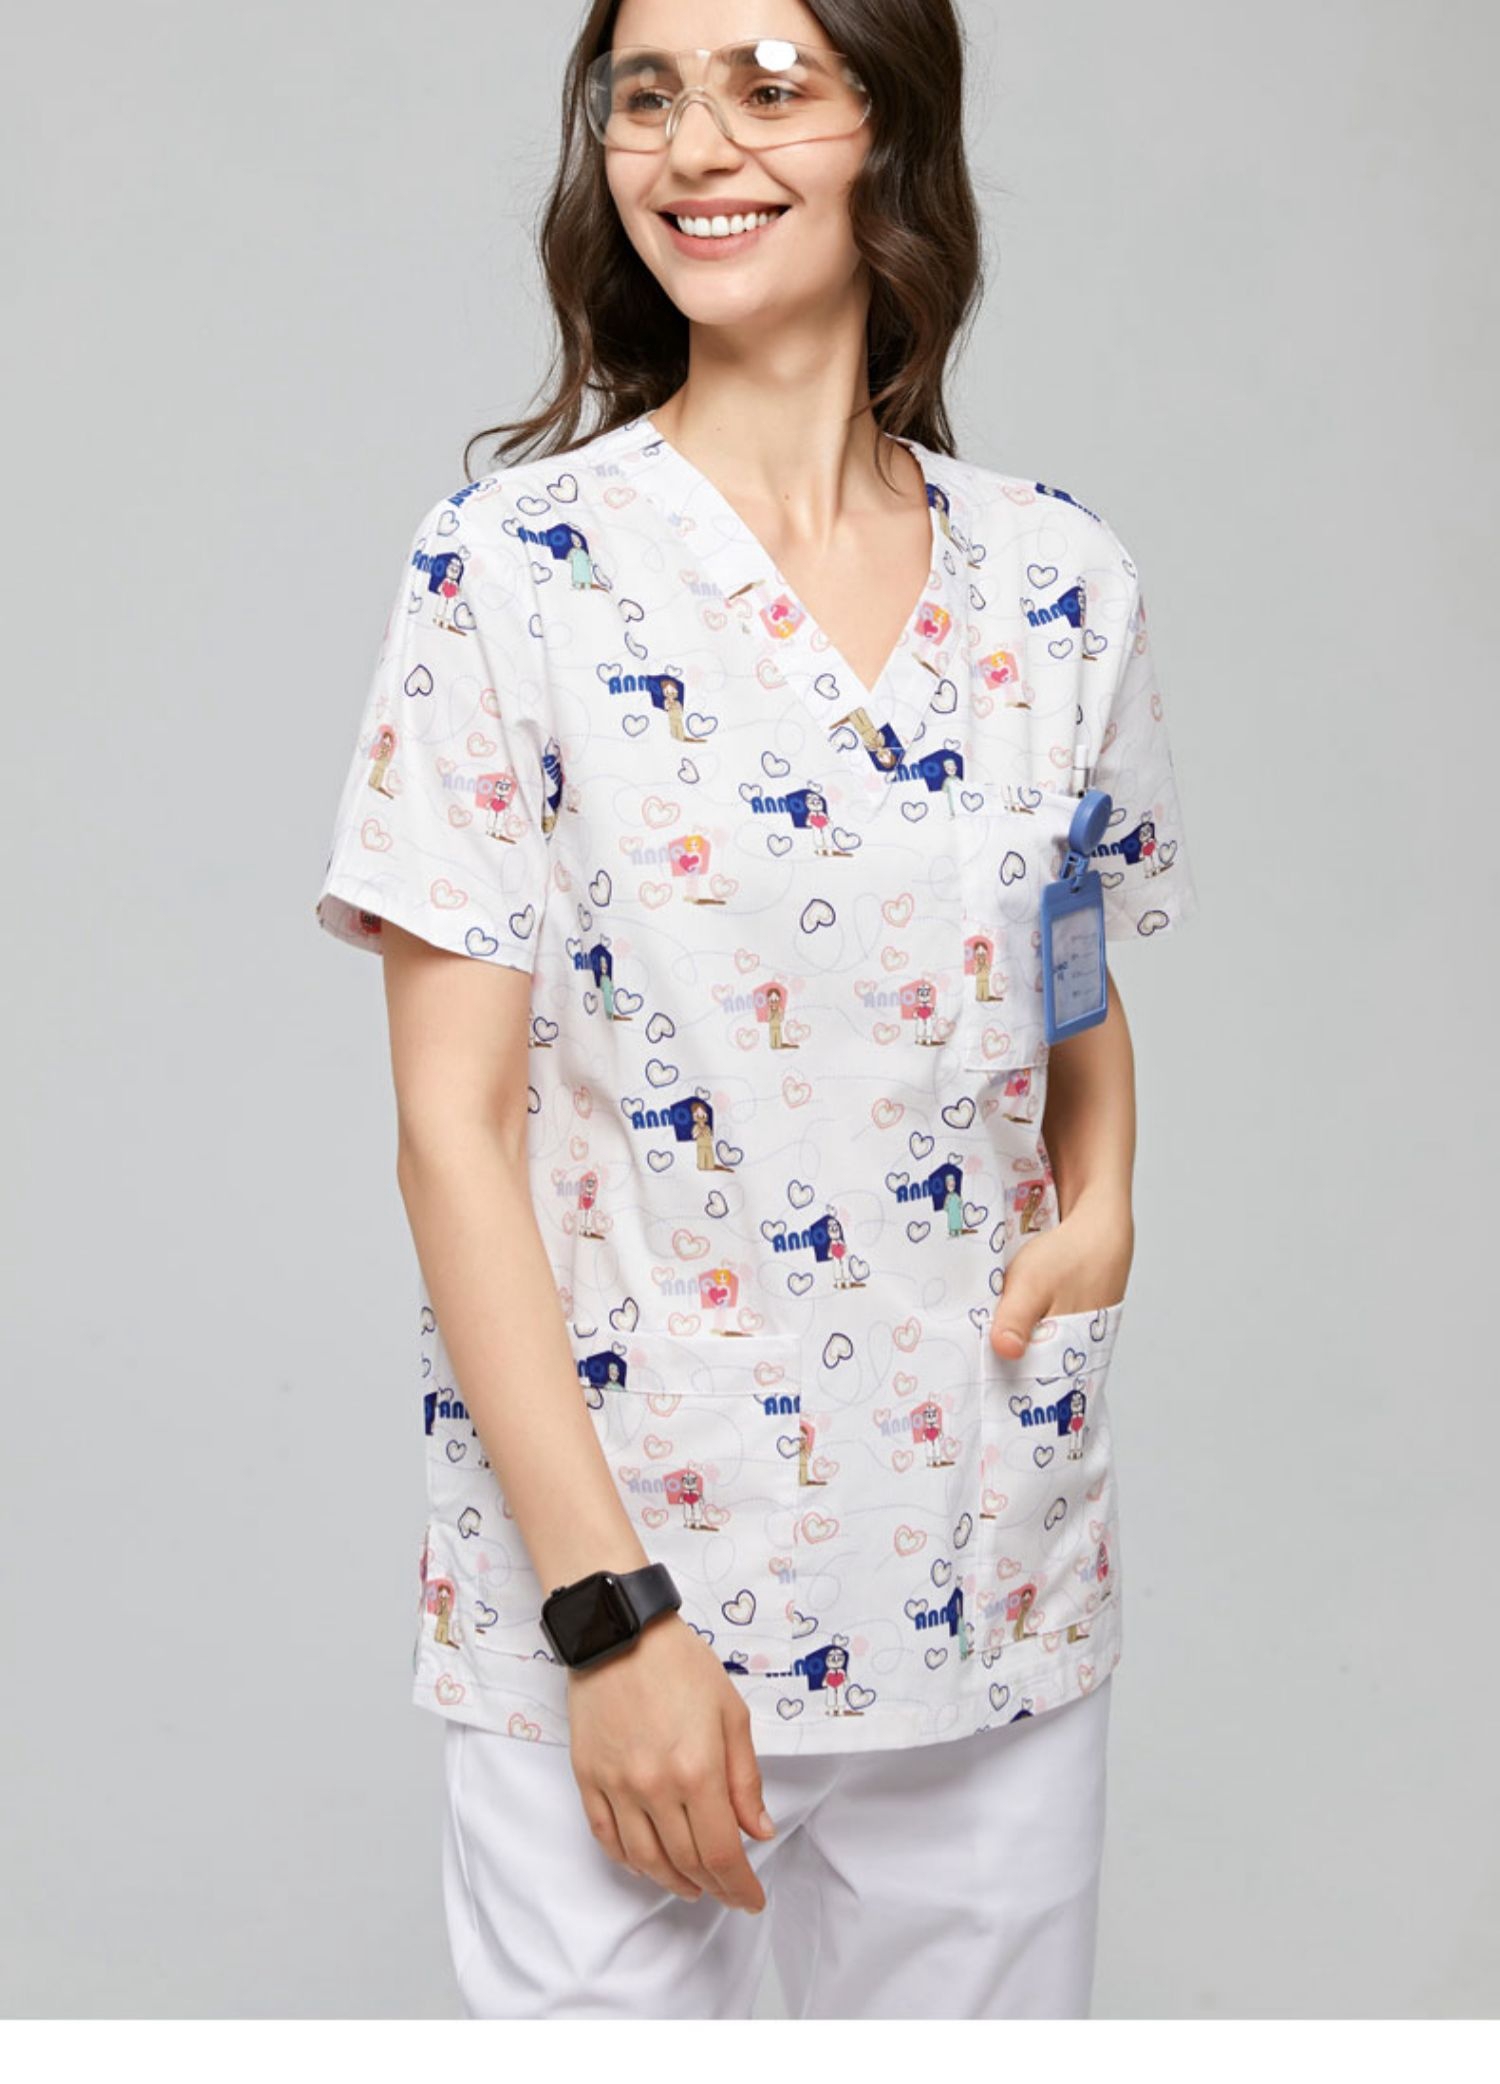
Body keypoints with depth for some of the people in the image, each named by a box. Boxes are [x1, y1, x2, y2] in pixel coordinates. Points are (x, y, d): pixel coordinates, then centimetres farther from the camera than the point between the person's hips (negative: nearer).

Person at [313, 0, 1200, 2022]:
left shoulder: (1063, 582, 2)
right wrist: (610, 1612, -14)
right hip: (613, 1568, -3)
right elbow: (455, 1122, -10)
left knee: (988, 1999, 17)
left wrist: (1100, 1203, -5)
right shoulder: (516, 568, -8)